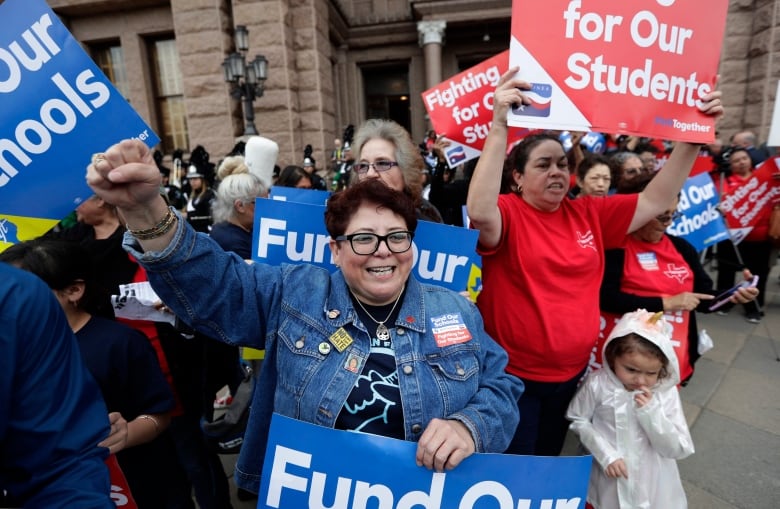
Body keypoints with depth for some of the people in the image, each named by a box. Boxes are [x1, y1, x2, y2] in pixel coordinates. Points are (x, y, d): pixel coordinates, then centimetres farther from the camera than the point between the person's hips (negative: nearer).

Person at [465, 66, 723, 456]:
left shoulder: (589, 213, 2)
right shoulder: (507, 213, -16)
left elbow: (655, 201, 6)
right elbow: (479, 213, -38)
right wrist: (499, 126, -42)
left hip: (571, 372, 6)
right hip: (513, 374, -5)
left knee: (548, 460, 28)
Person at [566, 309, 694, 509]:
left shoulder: (667, 393, -14)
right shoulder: (598, 383, -18)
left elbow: (677, 450, -10)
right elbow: (579, 421, -7)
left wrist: (651, 412, -24)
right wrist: (606, 455, -14)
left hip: (651, 478, 1)